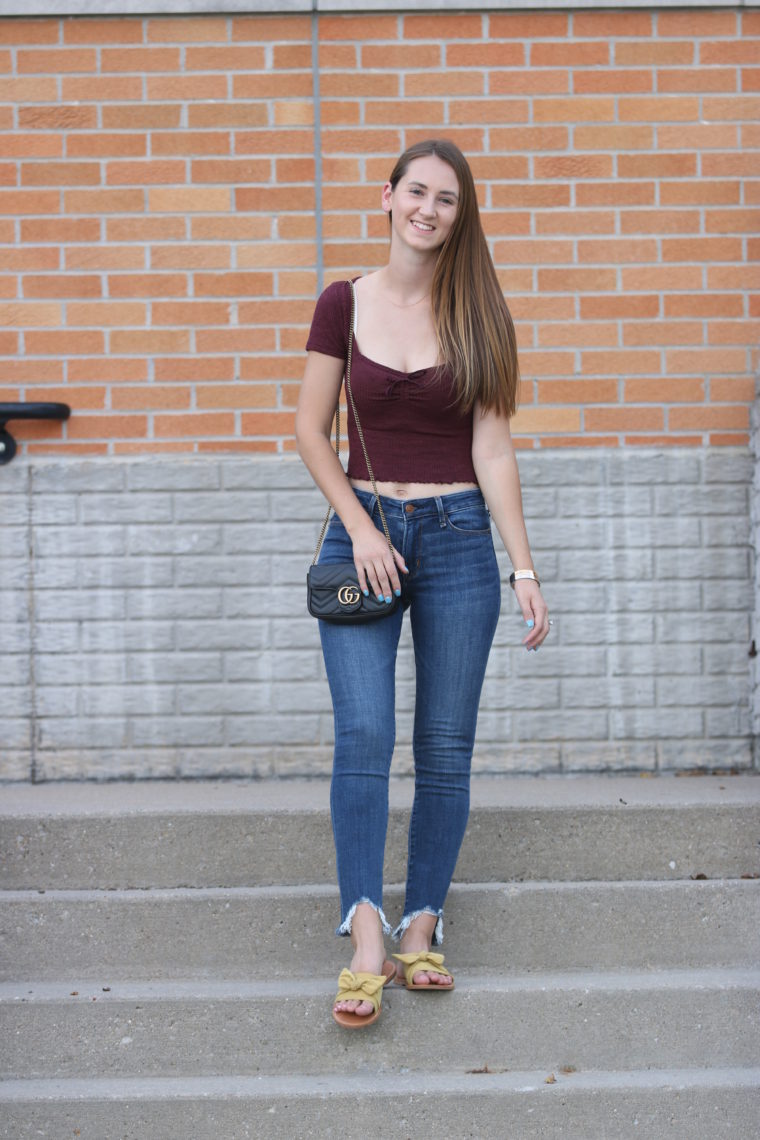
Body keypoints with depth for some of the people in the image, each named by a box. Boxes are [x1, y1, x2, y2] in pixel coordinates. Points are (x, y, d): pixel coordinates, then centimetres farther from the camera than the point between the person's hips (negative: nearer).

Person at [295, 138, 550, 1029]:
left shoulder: (476, 313, 3)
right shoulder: (344, 304, 3)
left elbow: (493, 450, 1)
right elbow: (310, 431, 5)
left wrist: (524, 567, -4)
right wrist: (360, 527, -7)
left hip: (458, 537, 1)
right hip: (362, 531, -1)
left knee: (445, 746, 2)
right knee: (363, 733, -13)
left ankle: (421, 928, 12)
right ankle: (365, 938, -15)